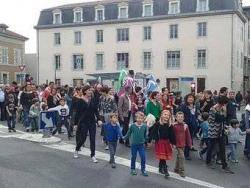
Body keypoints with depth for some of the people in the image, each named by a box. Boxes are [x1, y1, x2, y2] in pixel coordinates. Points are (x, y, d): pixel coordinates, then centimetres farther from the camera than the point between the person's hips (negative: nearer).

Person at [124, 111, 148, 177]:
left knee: (143, 157, 0)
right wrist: (124, 138, 10)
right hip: (134, 144, -1)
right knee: (133, 157, 12)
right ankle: (133, 169, 29)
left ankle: (143, 170, 16)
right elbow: (129, 133, 4)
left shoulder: (144, 126, -7)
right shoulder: (132, 126, -12)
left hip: (141, 145, 1)